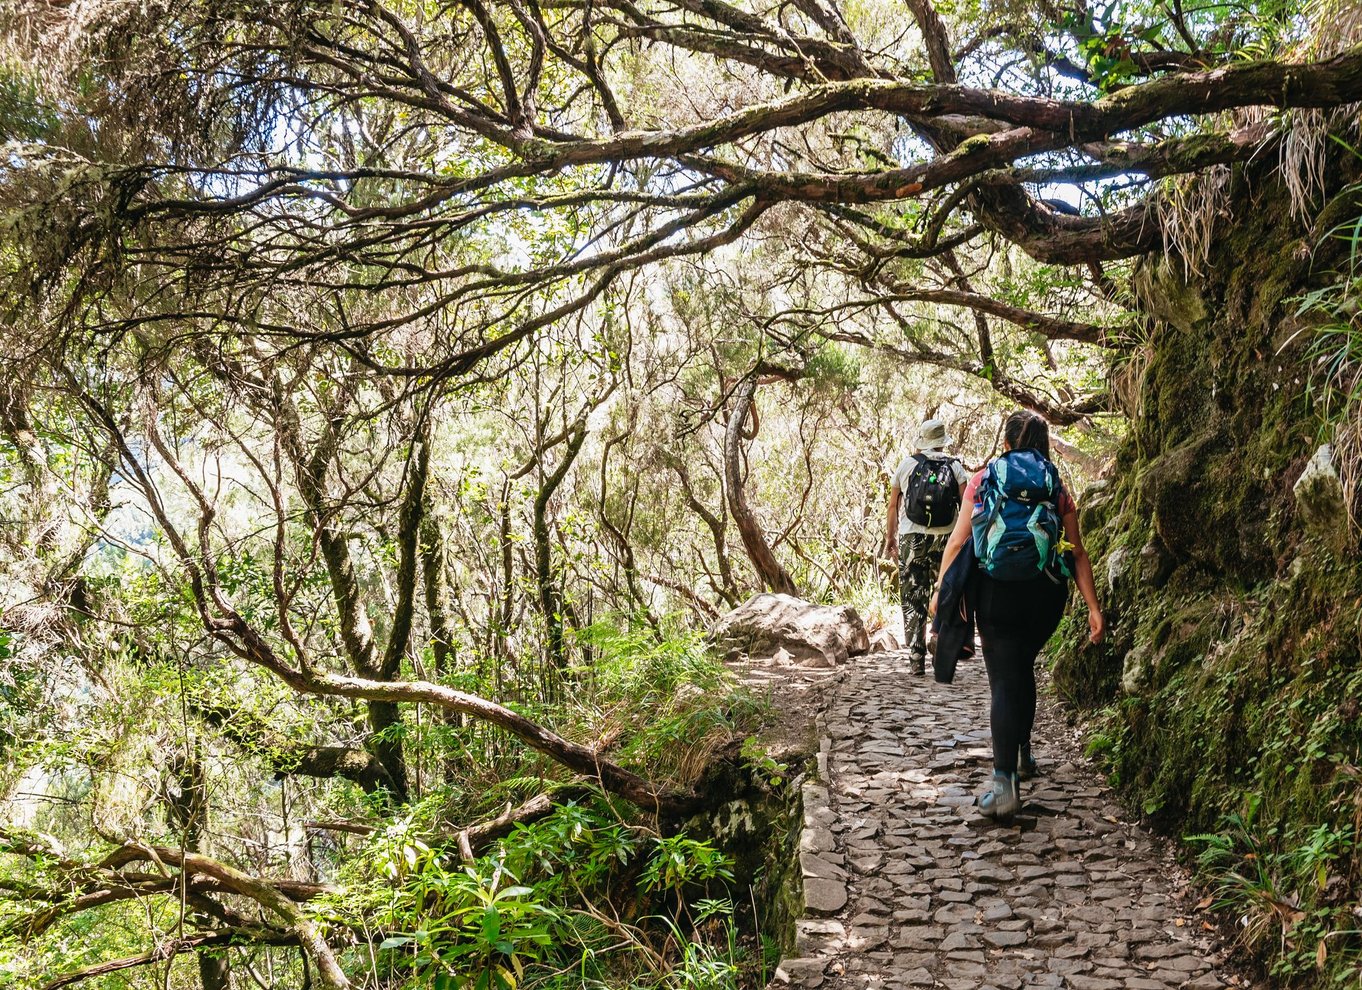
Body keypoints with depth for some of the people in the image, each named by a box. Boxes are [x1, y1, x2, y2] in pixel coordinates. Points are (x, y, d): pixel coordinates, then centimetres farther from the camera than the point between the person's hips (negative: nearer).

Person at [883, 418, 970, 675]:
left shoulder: (907, 465, 4)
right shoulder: (955, 467, 4)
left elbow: (893, 505, 8)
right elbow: (966, 505, -3)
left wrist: (890, 537, 17)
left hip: (911, 538, 0)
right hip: (946, 538, 0)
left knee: (913, 599, 4)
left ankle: (917, 658, 3)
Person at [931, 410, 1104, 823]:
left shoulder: (984, 480, 3)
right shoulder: (1058, 489, 8)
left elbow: (958, 541, -1)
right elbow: (1078, 554, 4)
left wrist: (940, 589, 5)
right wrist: (1093, 608, 5)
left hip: (997, 591, -2)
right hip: (1046, 594, 3)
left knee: (1005, 682, -3)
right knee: (1023, 668, 25)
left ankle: (1006, 784, -14)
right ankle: (1022, 753, 36)